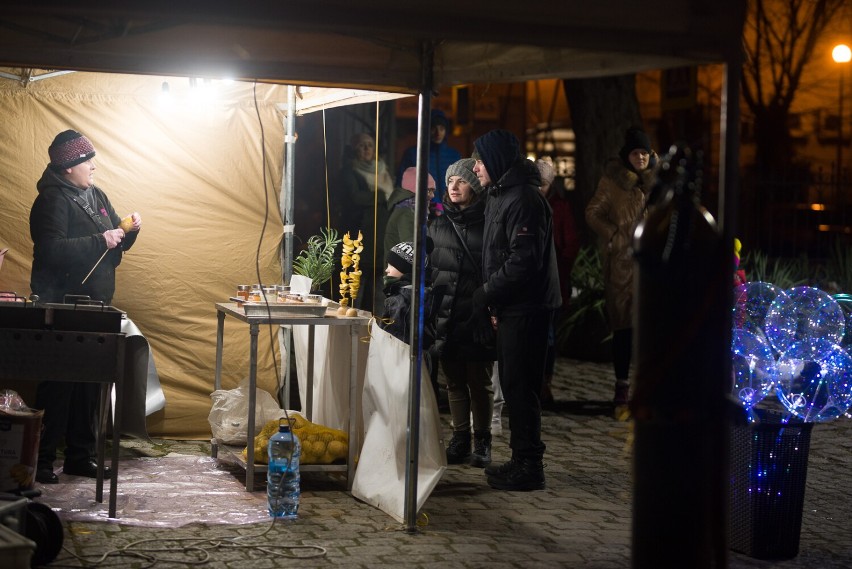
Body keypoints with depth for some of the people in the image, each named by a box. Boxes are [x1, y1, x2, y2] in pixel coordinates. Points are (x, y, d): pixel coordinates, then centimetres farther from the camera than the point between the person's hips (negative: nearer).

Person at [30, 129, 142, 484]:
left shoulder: (96, 196, 14)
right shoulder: (53, 200, -12)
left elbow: (115, 245, 21)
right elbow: (51, 250, -25)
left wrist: (128, 231, -1)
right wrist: (100, 241, -24)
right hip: (62, 306, -8)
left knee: (89, 382, 9)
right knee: (58, 384, -6)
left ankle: (80, 456, 17)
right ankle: (42, 460, -1)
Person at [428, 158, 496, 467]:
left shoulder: (487, 221, -5)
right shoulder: (438, 221, 10)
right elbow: (425, 263, 17)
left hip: (478, 314, -4)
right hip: (445, 313, 4)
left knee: (479, 381, 3)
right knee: (454, 381, 9)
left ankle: (482, 442, 13)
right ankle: (460, 440, 18)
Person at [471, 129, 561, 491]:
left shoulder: (523, 199, -17)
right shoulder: (500, 196, 17)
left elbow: (524, 261, -23)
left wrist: (486, 293, -15)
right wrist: (491, 298, 14)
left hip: (527, 308, -10)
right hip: (512, 308, 10)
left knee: (519, 387, -7)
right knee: (514, 386, 14)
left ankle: (528, 467, -2)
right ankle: (522, 460, 22)